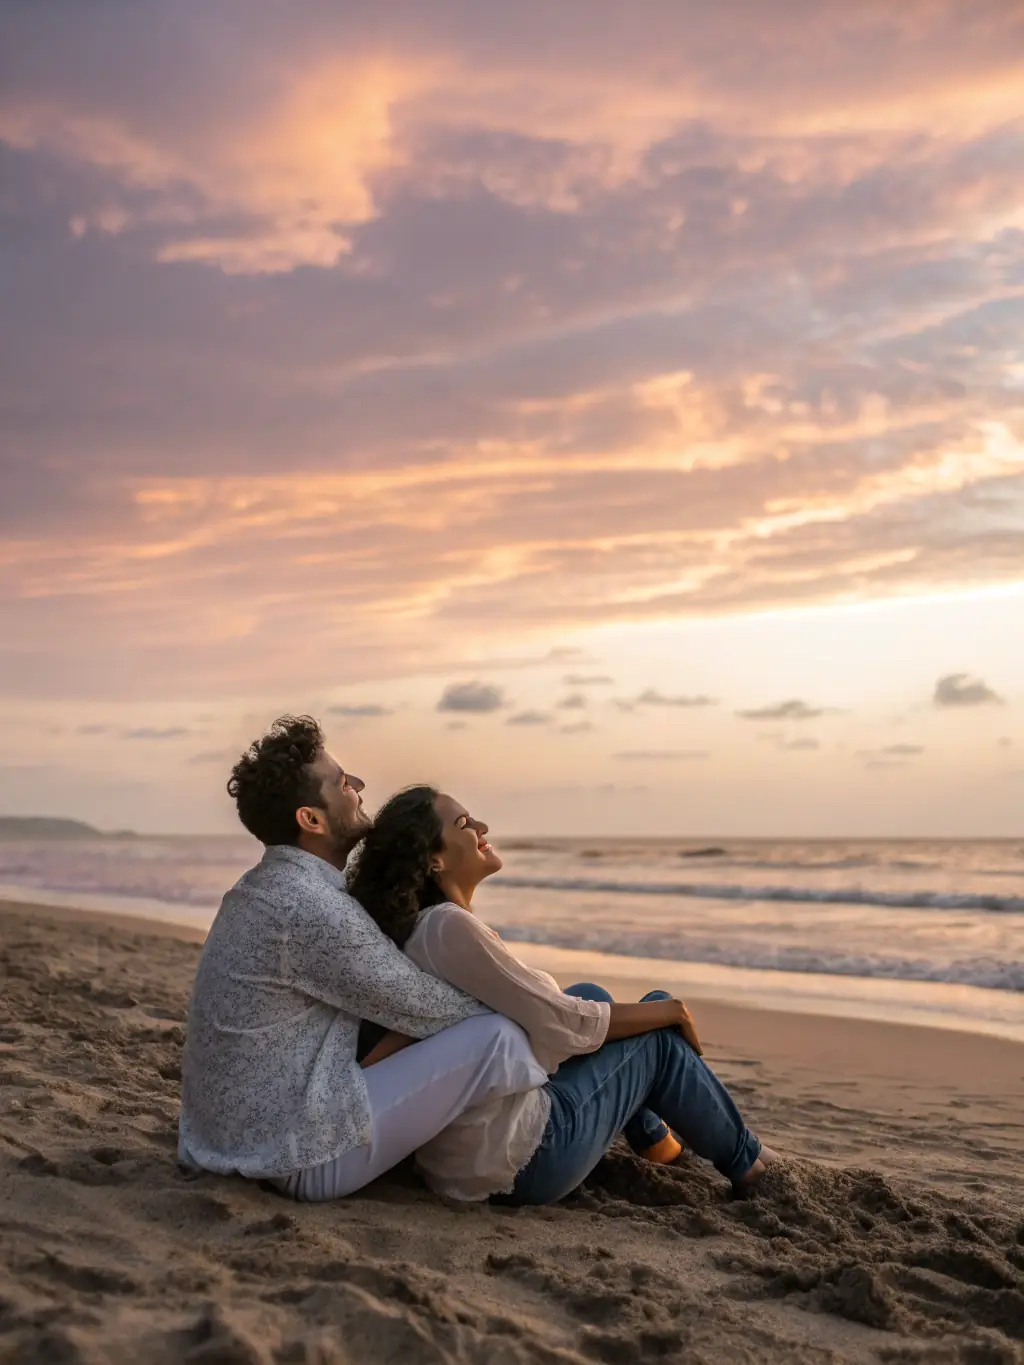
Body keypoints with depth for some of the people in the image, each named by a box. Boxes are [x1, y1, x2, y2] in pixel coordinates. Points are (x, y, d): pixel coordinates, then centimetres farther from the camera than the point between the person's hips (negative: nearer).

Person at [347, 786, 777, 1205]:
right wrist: (668, 1011, -4)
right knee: (661, 1034, 6)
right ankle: (743, 1163, 27)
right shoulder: (448, 926, -23)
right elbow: (563, 1024, -18)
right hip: (516, 1164, -9)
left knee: (591, 996, 21)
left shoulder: (414, 928, 6)